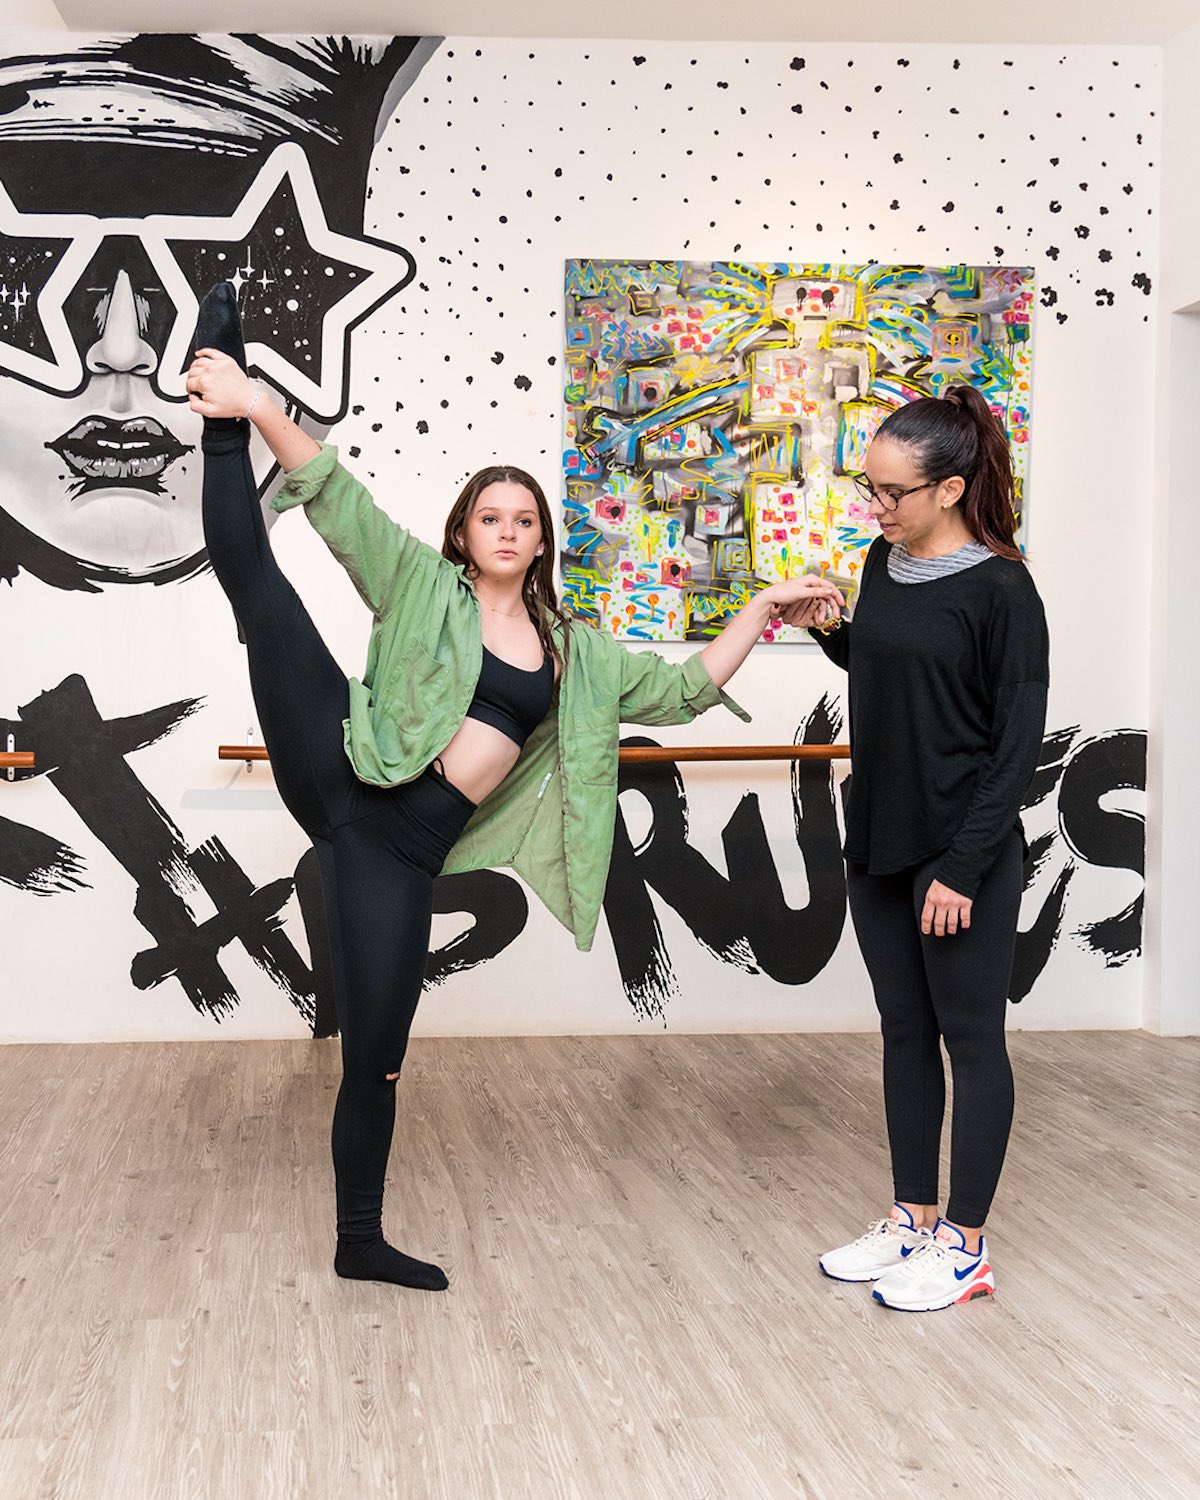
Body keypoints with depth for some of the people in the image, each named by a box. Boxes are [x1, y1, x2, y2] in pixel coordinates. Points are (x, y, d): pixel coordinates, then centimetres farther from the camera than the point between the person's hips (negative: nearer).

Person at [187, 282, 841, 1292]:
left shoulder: (573, 653, 20)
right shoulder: (423, 586, 7)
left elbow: (683, 688, 23)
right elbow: (339, 498, -6)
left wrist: (764, 609, 15)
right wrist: (256, 410, -19)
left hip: (405, 850, 3)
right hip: (344, 780, -2)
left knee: (376, 1055, 4)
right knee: (253, 571, -22)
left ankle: (361, 1242, 18)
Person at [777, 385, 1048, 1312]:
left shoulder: (1000, 589, -14)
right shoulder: (886, 562, 6)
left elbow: (1018, 743, -14)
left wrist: (963, 866, -18)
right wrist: (830, 631, 1)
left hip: (964, 853, -7)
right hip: (879, 844, 7)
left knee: (971, 1038, 4)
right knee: (905, 1029, 15)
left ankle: (965, 1247, 15)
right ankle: (913, 1218, 28)